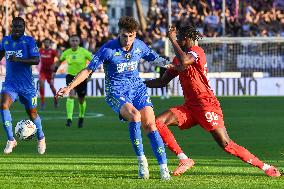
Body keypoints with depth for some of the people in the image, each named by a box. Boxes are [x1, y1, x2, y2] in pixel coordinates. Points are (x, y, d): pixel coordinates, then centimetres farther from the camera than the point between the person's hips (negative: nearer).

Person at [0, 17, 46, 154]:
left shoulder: (29, 41, -8)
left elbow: (36, 60, -18)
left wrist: (19, 60, -29)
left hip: (26, 85, -2)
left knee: (32, 114, 9)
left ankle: (41, 138, 37)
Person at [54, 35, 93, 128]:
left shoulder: (84, 52, -10)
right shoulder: (66, 53, -2)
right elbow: (60, 61, 18)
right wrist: (55, 70, 8)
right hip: (70, 76, 1)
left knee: (81, 100, 11)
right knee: (71, 95, -22)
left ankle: (81, 117, 39)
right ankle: (69, 119, -28)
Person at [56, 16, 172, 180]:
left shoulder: (140, 46, 0)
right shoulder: (108, 49, -13)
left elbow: (155, 59, 19)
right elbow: (88, 70, -7)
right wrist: (69, 88, -11)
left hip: (138, 88, 4)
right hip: (116, 92, -4)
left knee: (150, 125, -12)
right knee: (135, 115, -32)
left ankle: (164, 167, -7)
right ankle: (141, 160, -19)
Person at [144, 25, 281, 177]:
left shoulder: (197, 51, -9)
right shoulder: (178, 59, 17)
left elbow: (184, 62, -31)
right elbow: (162, 82, 21)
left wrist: (172, 39, -21)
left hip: (207, 106, -8)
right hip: (190, 107, 8)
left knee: (226, 144, -13)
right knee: (158, 122, -9)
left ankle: (265, 167, -3)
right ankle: (184, 160, -10)